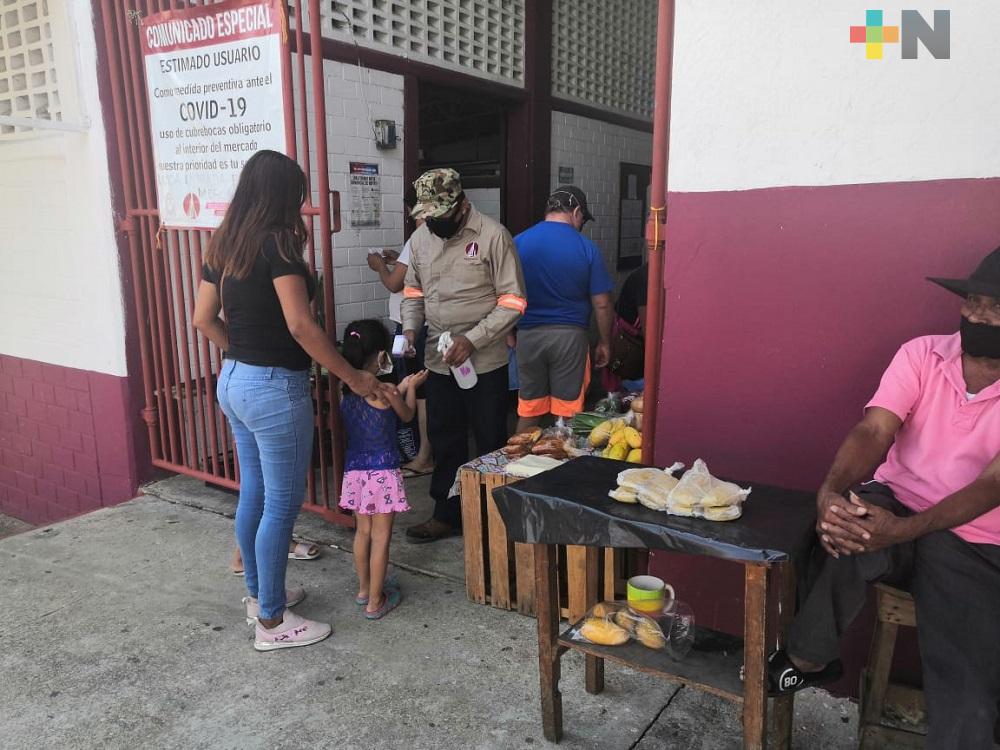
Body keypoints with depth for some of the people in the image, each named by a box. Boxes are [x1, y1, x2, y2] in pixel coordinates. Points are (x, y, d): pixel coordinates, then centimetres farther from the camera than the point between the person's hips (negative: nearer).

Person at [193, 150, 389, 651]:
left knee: (253, 493, 19)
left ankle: (259, 594, 36)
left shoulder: (223, 246, 8)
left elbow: (203, 319, 13)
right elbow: (300, 326, -22)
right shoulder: (276, 243, -16)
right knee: (282, 502, 2)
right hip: (275, 388, -9)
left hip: (234, 382, 9)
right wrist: (353, 377, -15)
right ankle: (272, 623, 14)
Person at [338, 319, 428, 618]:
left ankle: (363, 588, 34)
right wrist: (411, 388, 19)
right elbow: (407, 415, 3)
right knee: (381, 538, 4)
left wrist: (400, 388, 22)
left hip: (354, 470, 6)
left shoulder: (346, 391, 1)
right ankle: (375, 601, 13)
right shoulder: (384, 391, -17)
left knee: (363, 532, 20)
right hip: (382, 472, -6)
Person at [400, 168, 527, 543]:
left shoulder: (493, 236, -13)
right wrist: (410, 328, -3)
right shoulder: (420, 237, 4)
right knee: (445, 441, 15)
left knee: (491, 442, 7)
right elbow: (413, 290, 15)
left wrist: (473, 339, -20)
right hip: (439, 359, 5)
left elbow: (513, 301, -13)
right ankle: (447, 514, 31)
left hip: (485, 361, -5)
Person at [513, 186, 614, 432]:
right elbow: (602, 304, -4)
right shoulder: (587, 248, -6)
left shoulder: (518, 243, 0)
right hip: (570, 336, -2)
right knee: (568, 412, 8)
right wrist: (604, 343, 9)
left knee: (528, 411, 11)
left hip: (528, 335, 2)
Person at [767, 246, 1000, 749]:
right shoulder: (922, 355, -1)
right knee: (844, 532, -33)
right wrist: (831, 490, -34)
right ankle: (808, 657, -10)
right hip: (895, 506, 1)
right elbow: (873, 431, -13)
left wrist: (902, 530, -34)